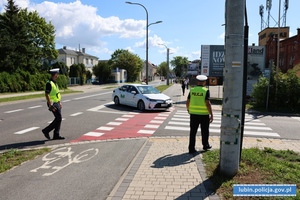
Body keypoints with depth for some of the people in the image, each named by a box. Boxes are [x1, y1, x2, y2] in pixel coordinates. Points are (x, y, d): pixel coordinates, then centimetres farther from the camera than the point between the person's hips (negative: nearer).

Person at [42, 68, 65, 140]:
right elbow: (46, 94, -20)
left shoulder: (54, 82, 14)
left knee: (58, 119, 8)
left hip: (57, 103, 9)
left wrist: (59, 102, 21)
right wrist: (50, 105, -24)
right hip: (53, 104, -9)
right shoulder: (49, 83, -16)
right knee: (59, 118, -10)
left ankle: (56, 135, 13)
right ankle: (46, 130, 3)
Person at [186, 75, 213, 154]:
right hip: (204, 114, -2)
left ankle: (191, 148, 8)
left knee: (193, 131, 7)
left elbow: (187, 102, 4)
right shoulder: (206, 91, -10)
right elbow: (208, 103, -16)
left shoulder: (192, 90, 1)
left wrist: (188, 109, 23)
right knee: (205, 131, 17)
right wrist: (211, 115, -11)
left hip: (193, 114, 2)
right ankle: (205, 145, 33)